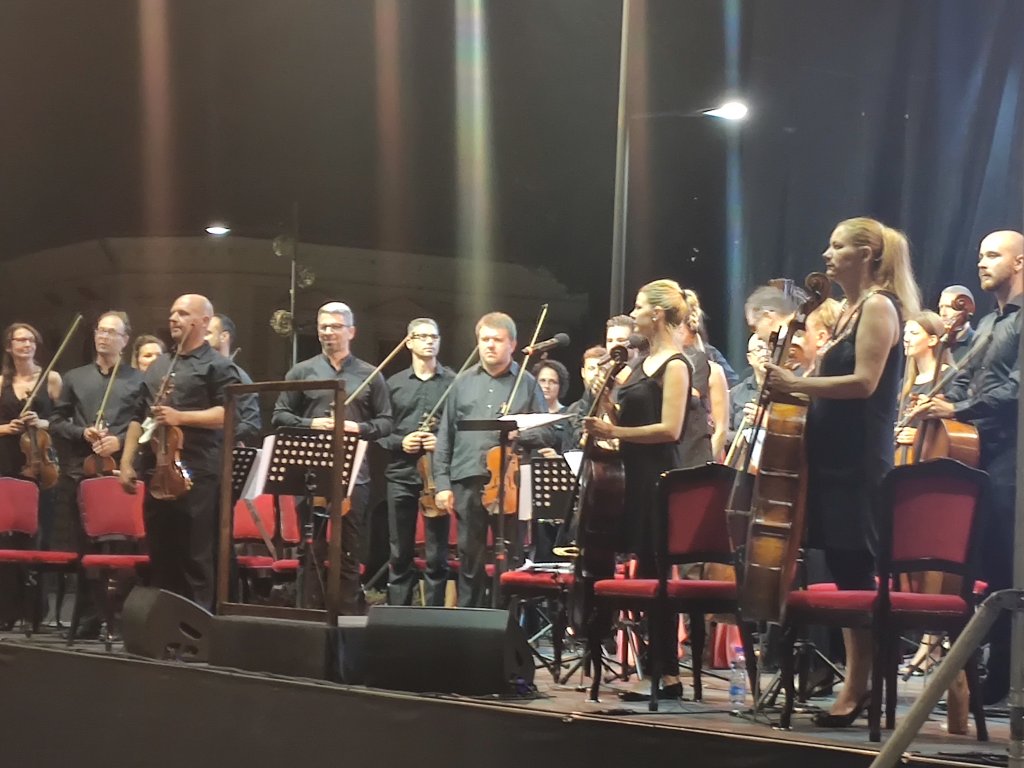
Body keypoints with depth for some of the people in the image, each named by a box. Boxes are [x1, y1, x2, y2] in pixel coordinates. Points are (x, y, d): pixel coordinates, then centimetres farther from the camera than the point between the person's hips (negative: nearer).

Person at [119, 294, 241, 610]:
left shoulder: (217, 367, -1)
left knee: (197, 559, -6)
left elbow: (228, 414, -12)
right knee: (161, 557, 9)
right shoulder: (157, 366, 20)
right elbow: (138, 417, 21)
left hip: (198, 475, -7)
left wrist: (180, 417, -19)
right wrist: (126, 462, 12)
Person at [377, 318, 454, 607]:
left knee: (437, 555, 0)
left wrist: (443, 442, -16)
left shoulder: (454, 383, 3)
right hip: (401, 475, 3)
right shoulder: (394, 384, 11)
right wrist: (399, 442, -8)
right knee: (400, 554, 7)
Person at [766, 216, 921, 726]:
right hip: (832, 459, 9)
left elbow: (864, 382, -18)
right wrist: (793, 382, 6)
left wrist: (796, 384, -18)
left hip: (859, 463, -9)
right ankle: (857, 682, 12)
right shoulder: (849, 310, 19)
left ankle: (856, 689, -4)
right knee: (845, 574, 8)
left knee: (856, 573, -7)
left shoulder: (879, 306, -9)